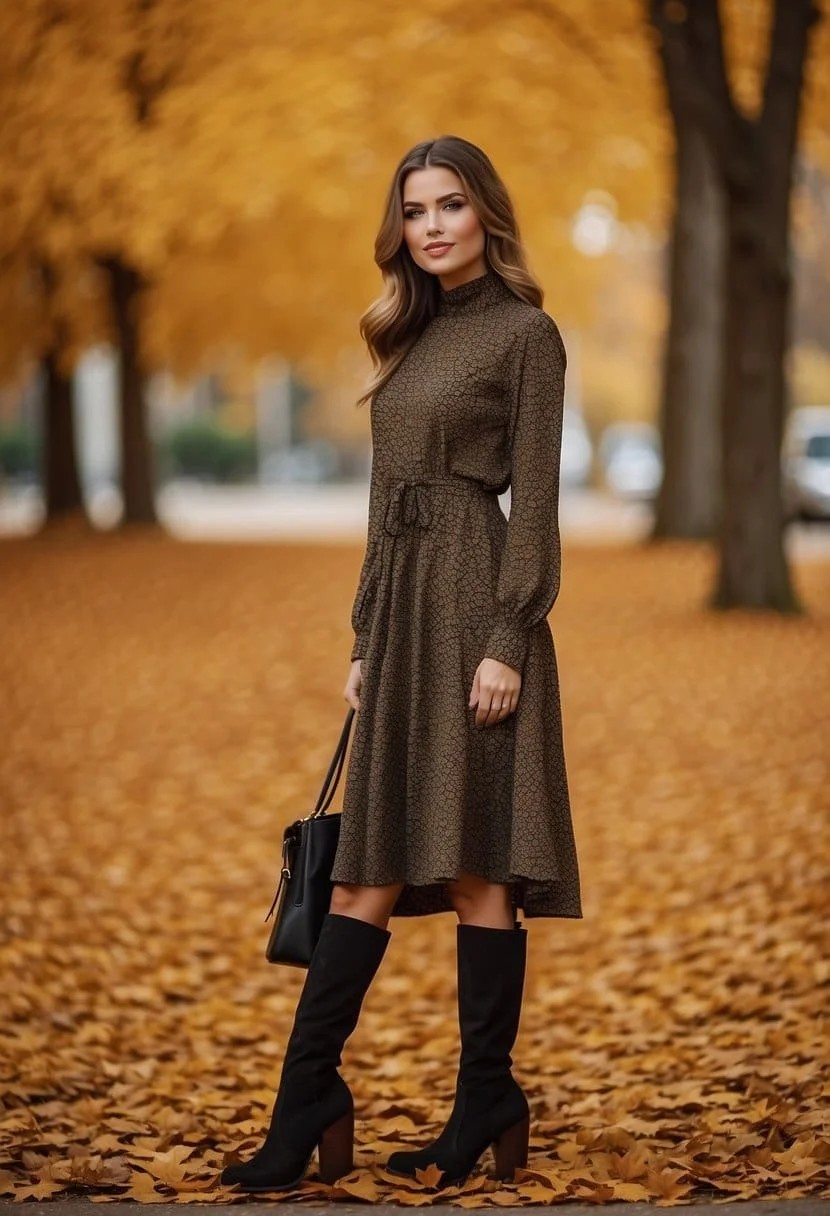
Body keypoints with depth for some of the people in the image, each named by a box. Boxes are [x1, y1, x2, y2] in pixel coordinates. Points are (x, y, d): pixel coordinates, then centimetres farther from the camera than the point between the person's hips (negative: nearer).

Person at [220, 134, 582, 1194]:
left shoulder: (525, 332, -3)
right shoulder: (411, 336, 18)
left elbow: (535, 502, -9)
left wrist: (507, 643, -16)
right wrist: (364, 641, 14)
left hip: (476, 600, -7)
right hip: (401, 601, 7)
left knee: (474, 867, -3)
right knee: (368, 869, 5)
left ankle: (485, 1107, 7)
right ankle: (306, 1111, 6)